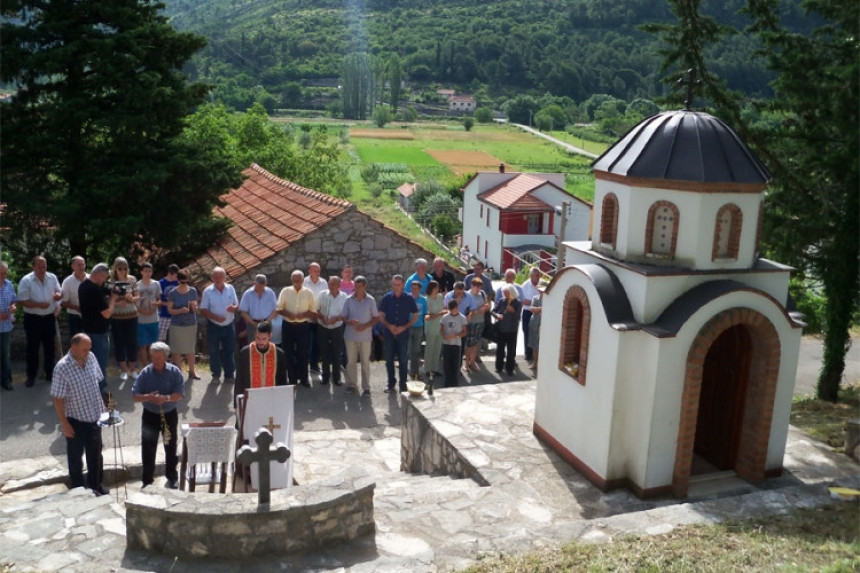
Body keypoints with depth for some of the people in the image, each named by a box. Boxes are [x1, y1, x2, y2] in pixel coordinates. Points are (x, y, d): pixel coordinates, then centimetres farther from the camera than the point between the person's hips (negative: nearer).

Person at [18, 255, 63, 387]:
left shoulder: (52, 277, 1)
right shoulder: (26, 280, -12)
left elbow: (60, 292, 9)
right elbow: (21, 301, -14)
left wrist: (58, 295, -15)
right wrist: (38, 305, -25)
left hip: (49, 318, 4)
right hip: (33, 319, -4)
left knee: (49, 347, 12)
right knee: (33, 348, 5)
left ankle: (50, 373, 24)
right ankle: (31, 376, 17)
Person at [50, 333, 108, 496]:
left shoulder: (91, 357, -7)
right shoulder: (62, 368, -24)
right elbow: (58, 399, -18)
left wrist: (102, 405, 10)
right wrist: (64, 424, -16)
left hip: (94, 416, 5)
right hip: (75, 420, -5)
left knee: (95, 453, 20)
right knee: (75, 456, 14)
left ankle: (95, 485, 39)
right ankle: (78, 489, 31)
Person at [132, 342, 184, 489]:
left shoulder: (174, 371, -9)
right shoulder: (145, 373, -8)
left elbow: (180, 393, -12)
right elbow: (134, 396, -8)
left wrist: (167, 398, -30)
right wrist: (147, 397, -28)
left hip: (170, 415, 0)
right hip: (150, 415, 0)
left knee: (171, 447, 13)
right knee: (148, 449, 5)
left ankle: (172, 477, 30)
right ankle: (147, 480, 18)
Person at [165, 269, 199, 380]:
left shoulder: (193, 291, 3)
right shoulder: (172, 293, -5)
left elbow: (195, 309, 6)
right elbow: (170, 310, -5)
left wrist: (194, 307, -17)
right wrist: (180, 310, -22)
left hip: (191, 324, 2)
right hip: (177, 325, -2)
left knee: (191, 349, 8)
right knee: (177, 350, 1)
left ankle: (192, 372, 18)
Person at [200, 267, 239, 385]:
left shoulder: (230, 289, 3)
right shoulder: (207, 291, -5)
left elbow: (237, 305, 7)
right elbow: (203, 310, -5)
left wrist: (234, 308, -17)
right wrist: (215, 317, -19)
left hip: (228, 326, 2)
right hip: (214, 326, -2)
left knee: (229, 351, 6)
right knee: (214, 351, 5)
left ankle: (229, 375, 16)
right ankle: (216, 375, 16)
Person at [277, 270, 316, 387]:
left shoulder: (308, 293, 0)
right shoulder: (285, 291, 0)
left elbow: (313, 310, 3)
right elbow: (279, 308, 1)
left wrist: (304, 314, -16)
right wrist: (288, 314, -17)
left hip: (303, 326, 0)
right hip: (288, 326, 0)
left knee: (303, 353, 5)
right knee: (289, 353, 5)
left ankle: (303, 378, 18)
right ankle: (292, 379, 17)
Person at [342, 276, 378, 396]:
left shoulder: (370, 300, -2)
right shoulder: (349, 300, 1)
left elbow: (376, 317, 2)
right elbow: (344, 317, 4)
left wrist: (365, 326, -13)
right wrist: (350, 322, -18)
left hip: (365, 336, -1)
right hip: (350, 335, 1)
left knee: (365, 362, 4)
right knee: (351, 361, 7)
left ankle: (366, 387, 11)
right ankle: (351, 385, 20)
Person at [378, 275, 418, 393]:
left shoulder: (409, 299, -4)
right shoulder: (386, 298, -1)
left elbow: (415, 316, 2)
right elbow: (381, 316, 3)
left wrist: (404, 327, -10)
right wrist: (389, 326, -13)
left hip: (403, 333, -1)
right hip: (389, 333, 1)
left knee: (403, 360, 4)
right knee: (389, 359, 9)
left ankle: (403, 385, 14)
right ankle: (391, 383, 23)